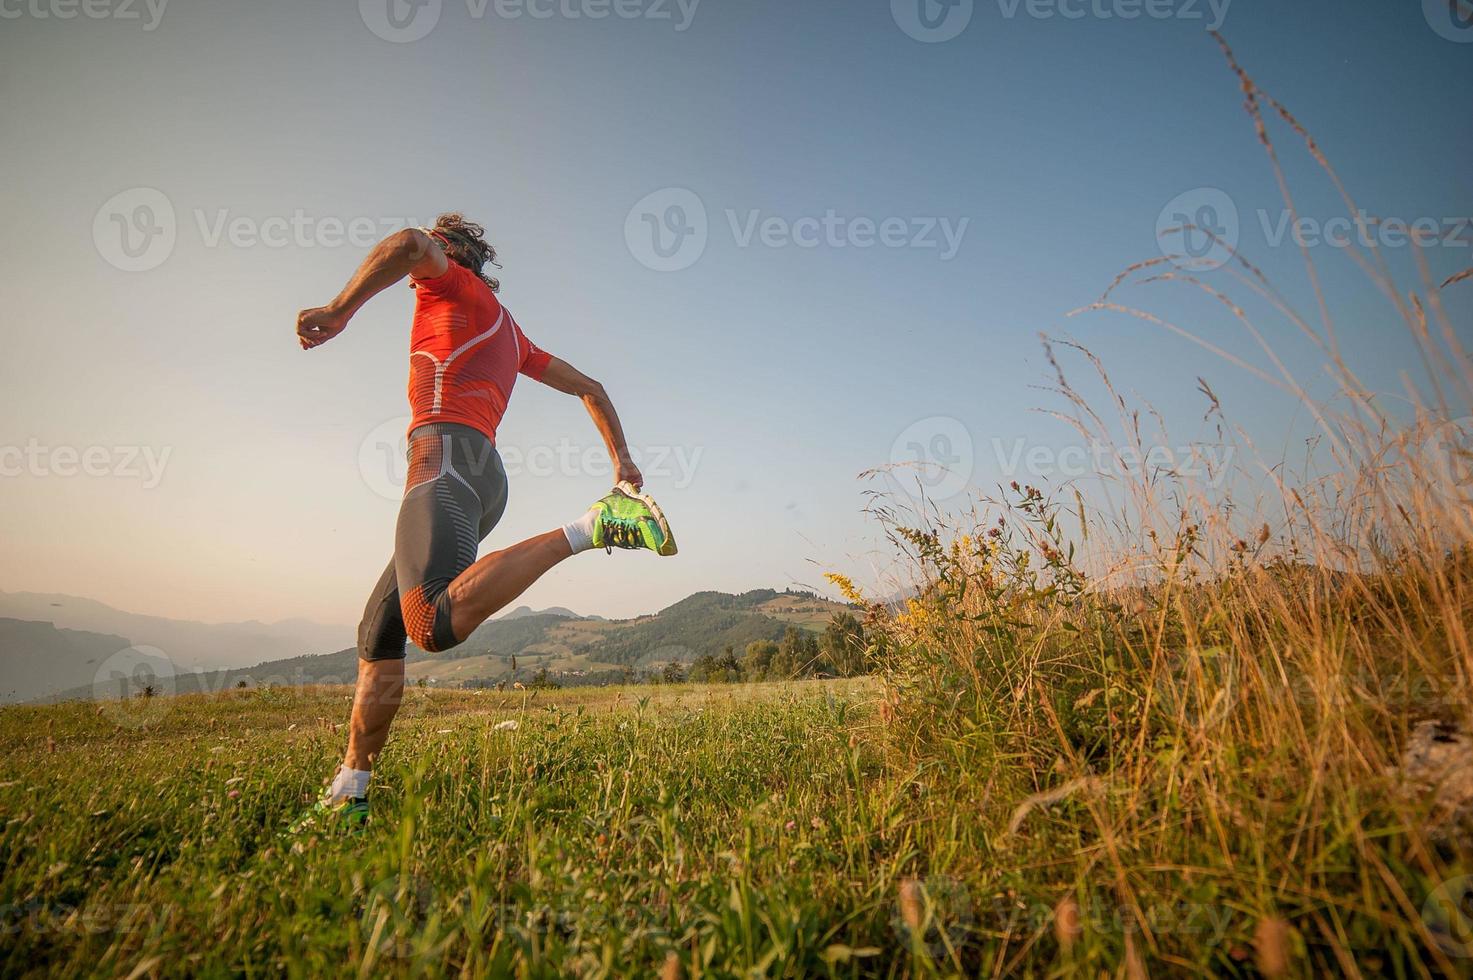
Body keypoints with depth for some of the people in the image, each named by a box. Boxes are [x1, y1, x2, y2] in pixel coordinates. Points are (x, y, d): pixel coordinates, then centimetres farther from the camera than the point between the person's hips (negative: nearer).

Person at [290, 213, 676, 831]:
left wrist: (339, 311, -9)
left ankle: (587, 528, -33)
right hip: (482, 473, 9)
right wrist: (622, 461, 30)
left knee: (434, 626, -32)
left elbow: (410, 243, -12)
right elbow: (589, 387, 33)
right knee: (379, 632, 11)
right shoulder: (507, 330, 34)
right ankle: (347, 796, 13)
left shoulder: (451, 281, 14)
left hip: (444, 453, -9)